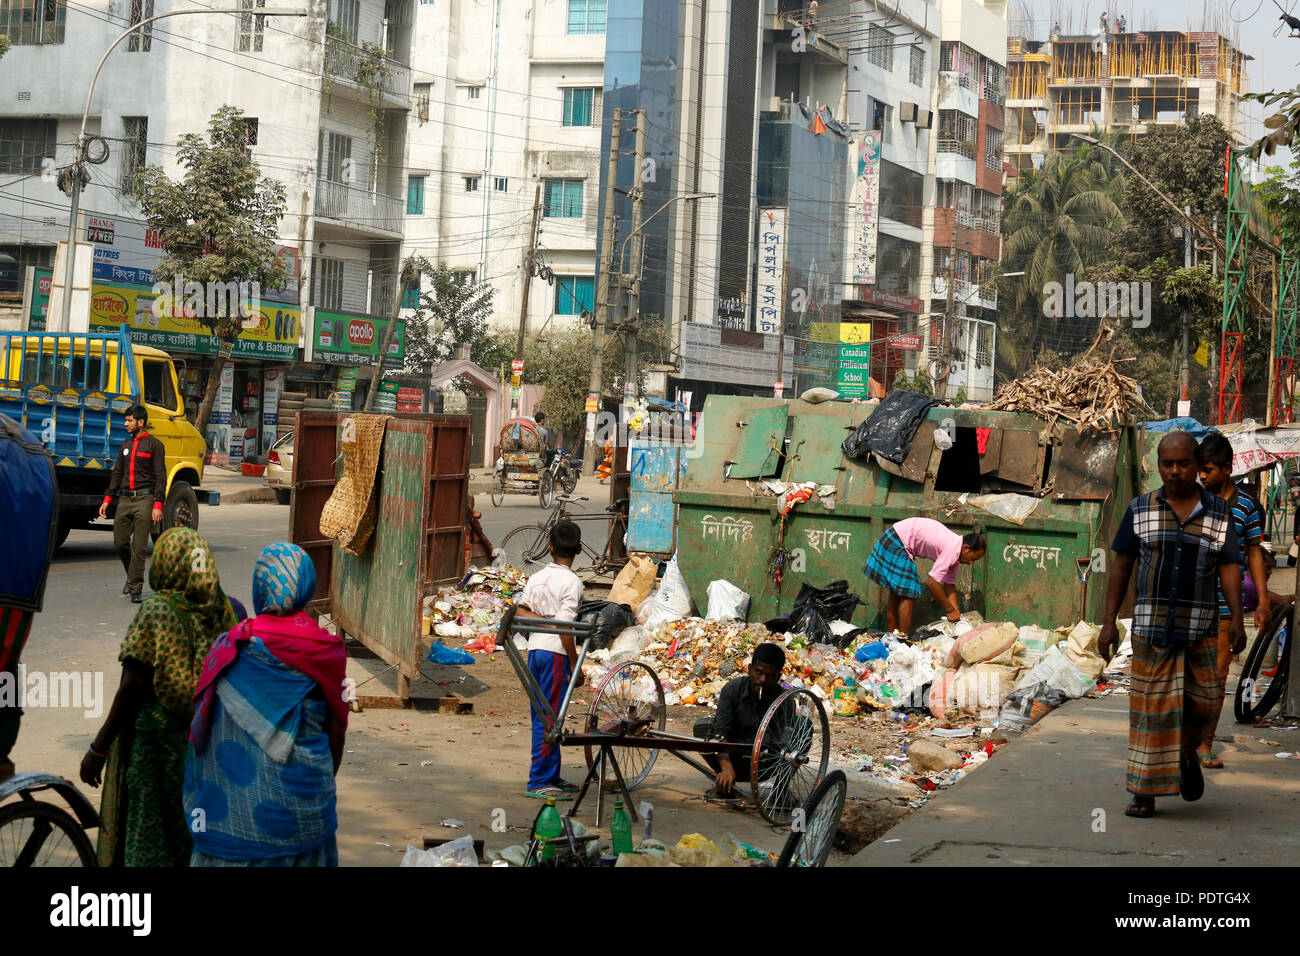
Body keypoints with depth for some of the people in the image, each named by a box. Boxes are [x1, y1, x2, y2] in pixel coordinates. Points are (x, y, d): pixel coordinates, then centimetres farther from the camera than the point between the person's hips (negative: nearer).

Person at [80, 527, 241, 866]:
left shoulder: (157, 612, -15)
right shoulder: (227, 612, 0)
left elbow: (132, 688, -17)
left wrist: (98, 749, -10)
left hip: (156, 742, -5)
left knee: (149, 840, 5)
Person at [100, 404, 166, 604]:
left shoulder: (154, 445, -2)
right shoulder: (126, 444, 16)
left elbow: (160, 477, -6)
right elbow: (118, 473, 20)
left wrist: (158, 505, -15)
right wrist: (107, 499, 13)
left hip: (144, 499, -6)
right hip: (124, 499, 6)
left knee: (139, 546, -7)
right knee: (120, 542, 6)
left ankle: (135, 589, -4)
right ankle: (131, 575, 30)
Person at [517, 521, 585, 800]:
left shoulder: (537, 578, 11)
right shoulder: (572, 582, -10)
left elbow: (520, 611, -1)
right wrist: (576, 665, -12)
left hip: (535, 648, 8)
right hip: (555, 652, -8)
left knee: (542, 716, 12)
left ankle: (552, 776, 20)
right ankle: (539, 782, -4)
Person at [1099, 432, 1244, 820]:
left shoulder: (1218, 511, 4)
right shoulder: (1140, 509, 3)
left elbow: (1229, 568, 2)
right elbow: (1121, 566, 4)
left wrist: (1237, 618, -10)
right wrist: (1108, 622, -1)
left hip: (1200, 625, 1)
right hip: (1151, 623, -1)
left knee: (1204, 701, -3)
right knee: (1150, 704, -3)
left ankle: (1186, 750, 30)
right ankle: (1145, 792, 2)